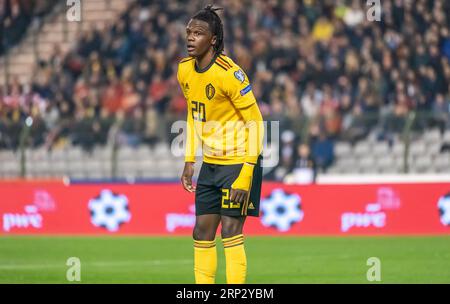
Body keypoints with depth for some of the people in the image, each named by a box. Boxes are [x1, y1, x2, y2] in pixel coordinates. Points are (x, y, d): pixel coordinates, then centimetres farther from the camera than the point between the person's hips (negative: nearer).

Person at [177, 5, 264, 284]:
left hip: (238, 161, -7)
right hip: (210, 163, 7)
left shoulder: (229, 73, -20)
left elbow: (255, 122, -17)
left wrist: (246, 174, -22)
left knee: (231, 232, -12)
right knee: (202, 233, 7)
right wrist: (189, 161, 11)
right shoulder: (185, 70, 3)